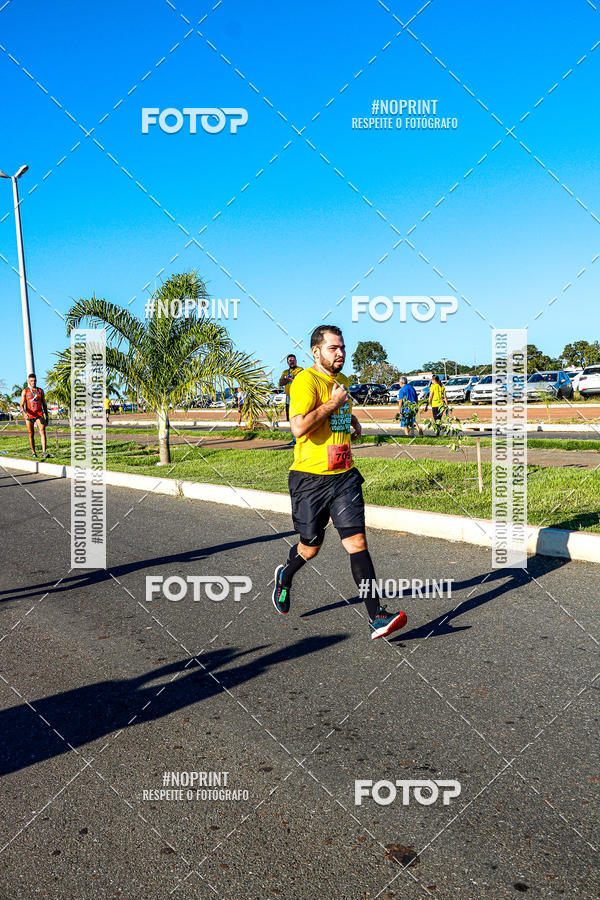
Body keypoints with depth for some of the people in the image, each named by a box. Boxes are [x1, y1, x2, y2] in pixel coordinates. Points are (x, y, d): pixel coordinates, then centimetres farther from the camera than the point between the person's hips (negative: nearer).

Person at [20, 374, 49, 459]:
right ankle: (33, 453, 20)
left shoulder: (40, 391, 9)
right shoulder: (25, 391, 2)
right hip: (29, 415, 0)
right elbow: (22, 405, -5)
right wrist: (24, 413, -25)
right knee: (31, 434, 6)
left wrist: (46, 416, 11)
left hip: (39, 415, 0)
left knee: (42, 432, -17)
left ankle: (44, 452, -28)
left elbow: (44, 404, 15)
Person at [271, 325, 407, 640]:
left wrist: (353, 422, 15)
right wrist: (333, 403, -18)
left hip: (344, 475, 5)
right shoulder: (305, 380, -12)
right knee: (310, 547, 9)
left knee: (356, 541, -7)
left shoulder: (343, 381, 15)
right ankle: (284, 575, 44)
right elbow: (299, 427, -26)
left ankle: (376, 617, -8)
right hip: (310, 476, -5)